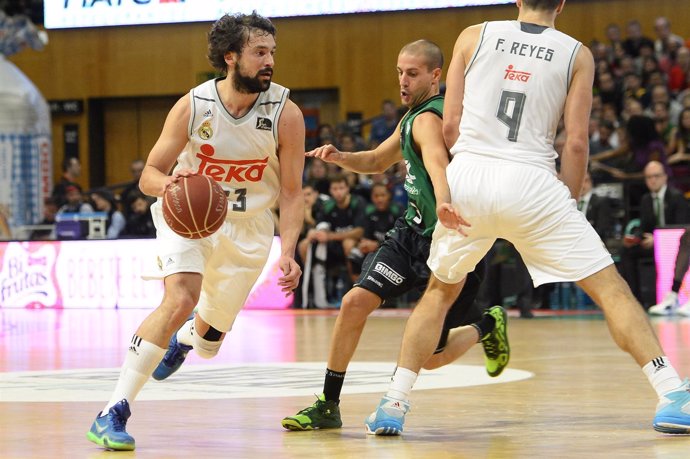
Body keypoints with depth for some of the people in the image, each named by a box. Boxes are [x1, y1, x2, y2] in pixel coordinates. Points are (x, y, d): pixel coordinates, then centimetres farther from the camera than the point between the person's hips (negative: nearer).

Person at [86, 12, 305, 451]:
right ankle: (115, 411, -26)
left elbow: (292, 192, -9)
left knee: (210, 334, 11)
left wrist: (287, 253, -22)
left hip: (247, 229, 2)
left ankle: (184, 339, 54)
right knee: (181, 299, -29)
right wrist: (167, 183, -34)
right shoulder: (193, 107, -17)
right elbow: (149, 174, -10)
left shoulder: (286, 114, -16)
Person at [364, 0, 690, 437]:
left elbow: (450, 125, 9)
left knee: (440, 291, 23)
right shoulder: (577, 54, 9)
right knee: (611, 288, 4)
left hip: (467, 173, 2)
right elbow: (575, 143, 2)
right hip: (530, 182, -2)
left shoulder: (474, 36, 12)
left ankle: (393, 405, 15)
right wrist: (569, 204, 14)